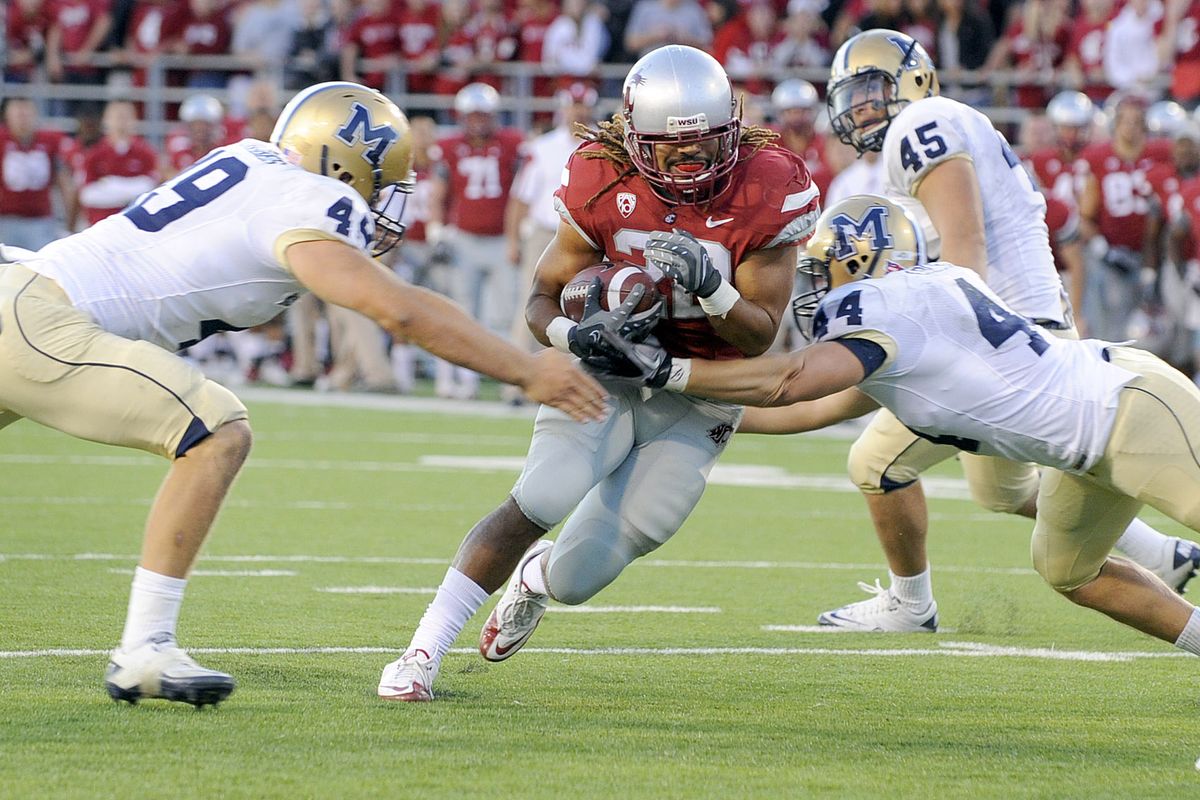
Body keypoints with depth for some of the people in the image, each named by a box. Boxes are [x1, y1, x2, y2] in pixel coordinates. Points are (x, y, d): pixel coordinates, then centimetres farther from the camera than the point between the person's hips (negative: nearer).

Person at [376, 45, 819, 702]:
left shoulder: (766, 191, -17)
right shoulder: (605, 184, -13)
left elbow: (760, 335, -12)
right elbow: (544, 296, -5)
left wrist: (709, 287, -33)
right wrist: (572, 333, -29)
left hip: (696, 403, 0)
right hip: (608, 374, 0)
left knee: (575, 580, -3)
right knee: (539, 500, -27)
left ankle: (538, 577, 38)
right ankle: (423, 653, -19)